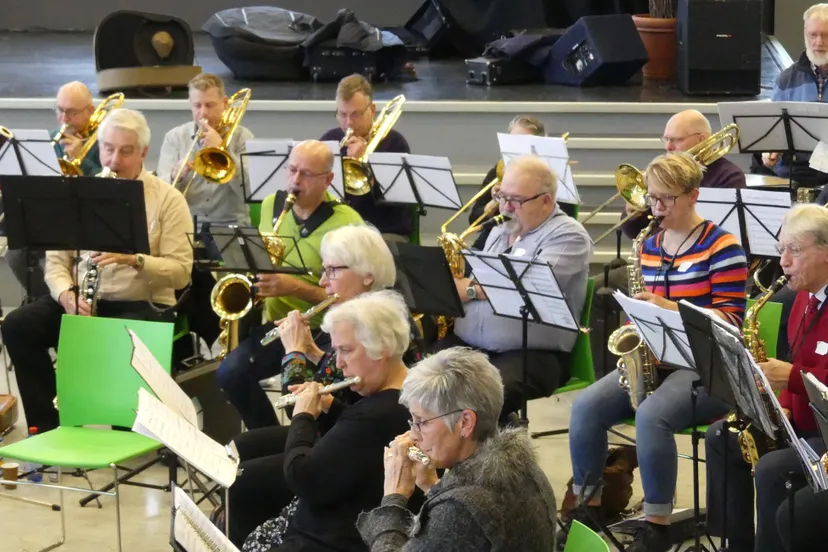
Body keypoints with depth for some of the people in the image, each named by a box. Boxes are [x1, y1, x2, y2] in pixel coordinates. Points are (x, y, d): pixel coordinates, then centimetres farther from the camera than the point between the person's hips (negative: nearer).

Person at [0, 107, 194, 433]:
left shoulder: (167, 199, -3)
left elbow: (180, 272, -10)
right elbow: (56, 258, 8)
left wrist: (134, 259, -27)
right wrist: (66, 294, -14)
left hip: (143, 305, -5)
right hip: (81, 300, 5)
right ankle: (48, 424, -11)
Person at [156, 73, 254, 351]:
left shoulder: (242, 138, 5)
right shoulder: (175, 138, 8)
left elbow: (249, 189, -10)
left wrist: (221, 147, -14)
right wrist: (176, 176, -23)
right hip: (185, 230, 1)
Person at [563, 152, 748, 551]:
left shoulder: (722, 246, -8)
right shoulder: (650, 246, 13)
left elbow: (730, 319, -13)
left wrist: (670, 309, -25)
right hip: (654, 359, 7)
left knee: (651, 415, -34)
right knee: (586, 406, -17)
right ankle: (586, 507, -3)